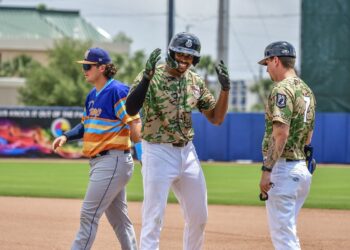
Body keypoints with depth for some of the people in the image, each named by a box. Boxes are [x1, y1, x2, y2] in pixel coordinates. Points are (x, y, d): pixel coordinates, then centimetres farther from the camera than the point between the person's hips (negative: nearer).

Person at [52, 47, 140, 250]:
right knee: (118, 217, 14)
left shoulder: (117, 91, -13)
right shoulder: (92, 96, 15)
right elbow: (86, 125, 24)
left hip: (113, 161, -9)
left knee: (89, 214, -10)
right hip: (99, 162, 9)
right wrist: (66, 136, 9)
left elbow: (135, 124, -17)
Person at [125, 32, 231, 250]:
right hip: (158, 153, -6)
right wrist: (147, 76, -38)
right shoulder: (151, 77, -11)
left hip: (188, 153, 6)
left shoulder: (196, 82, 6)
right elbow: (131, 109, -27)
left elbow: (216, 118, 9)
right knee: (154, 218, -7)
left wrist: (225, 89, -6)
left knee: (199, 216, 13)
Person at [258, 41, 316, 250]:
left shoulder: (282, 89, -12)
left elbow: (281, 133, -21)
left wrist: (267, 170, -21)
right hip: (303, 168, 9)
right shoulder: (307, 91, 17)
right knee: (288, 232, 17)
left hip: (283, 168, -9)